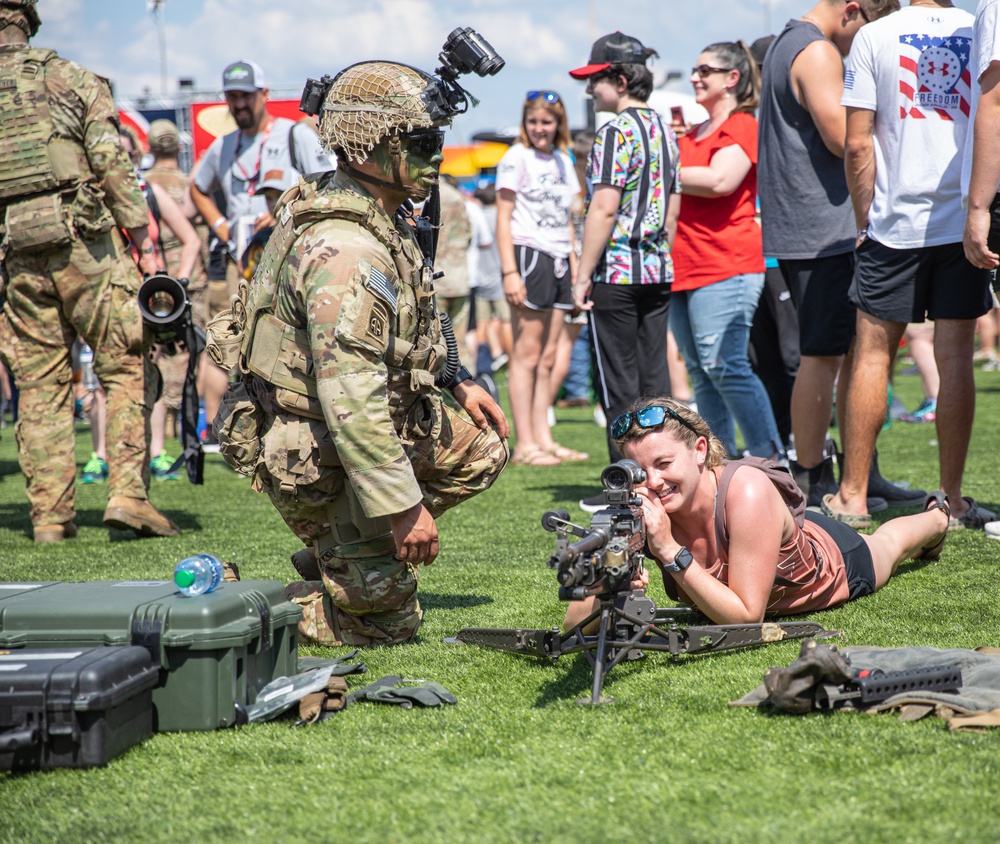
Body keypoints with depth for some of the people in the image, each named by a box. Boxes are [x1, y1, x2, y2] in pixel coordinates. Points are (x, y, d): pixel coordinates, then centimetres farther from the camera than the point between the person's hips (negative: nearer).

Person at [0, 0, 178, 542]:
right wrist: (146, 246, -2)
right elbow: (115, 168, -5)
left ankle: (51, 516, 7)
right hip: (83, 241, -3)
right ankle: (127, 493, -8)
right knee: (127, 368, 3)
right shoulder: (71, 80, 2)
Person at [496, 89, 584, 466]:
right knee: (527, 354, -7)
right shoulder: (516, 158, -3)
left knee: (548, 356, 8)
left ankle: (543, 438, 11)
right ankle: (524, 444, -7)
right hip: (528, 254, -7)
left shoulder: (562, 160, 17)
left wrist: (574, 264, 14)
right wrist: (510, 272, -16)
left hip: (559, 260, 7)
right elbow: (503, 219, -7)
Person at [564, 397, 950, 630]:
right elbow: (576, 621, -36)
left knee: (886, 544, 31)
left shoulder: (747, 491, -47)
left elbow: (747, 617, -46)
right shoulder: (638, 511, -36)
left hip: (836, 566, -3)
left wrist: (670, 551, -53)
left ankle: (936, 516, 65)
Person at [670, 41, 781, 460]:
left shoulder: (743, 126, -4)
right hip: (684, 268, 9)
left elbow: (720, 181, -19)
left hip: (726, 267, -9)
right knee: (701, 373, 7)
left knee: (725, 366, -15)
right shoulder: (693, 134, 22)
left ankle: (771, 458, -11)